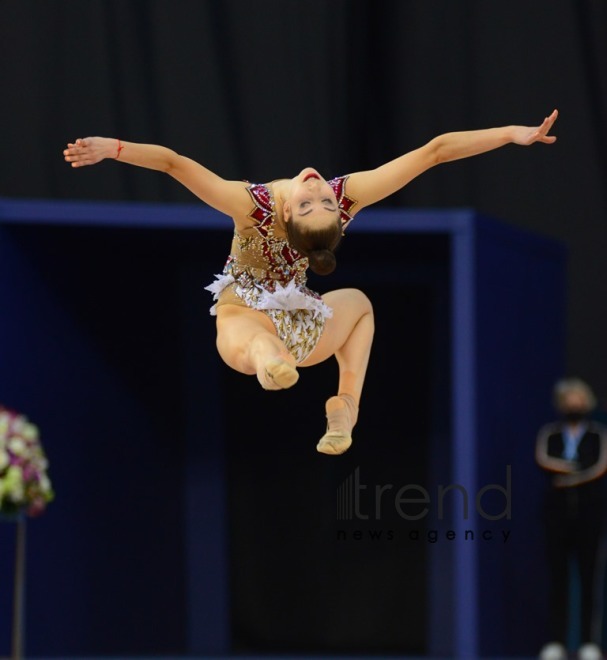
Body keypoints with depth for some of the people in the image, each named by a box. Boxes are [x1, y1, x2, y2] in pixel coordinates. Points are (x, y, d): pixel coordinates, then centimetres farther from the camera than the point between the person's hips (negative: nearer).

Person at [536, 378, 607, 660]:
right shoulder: (549, 434, 11)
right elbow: (542, 459, -6)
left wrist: (572, 477, -13)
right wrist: (569, 467, -18)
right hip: (557, 510, 1)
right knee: (557, 576, -2)